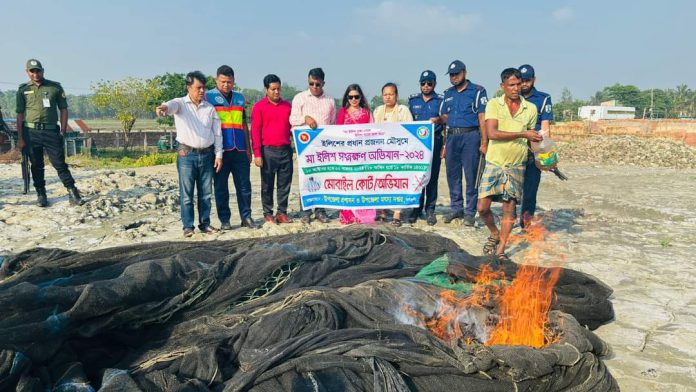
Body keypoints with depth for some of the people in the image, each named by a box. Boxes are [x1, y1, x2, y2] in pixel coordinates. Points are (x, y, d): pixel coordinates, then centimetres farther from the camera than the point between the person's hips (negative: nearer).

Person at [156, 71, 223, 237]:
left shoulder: (210, 108, 11)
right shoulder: (181, 103, 2)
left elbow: (217, 133, 10)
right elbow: (172, 105, -23)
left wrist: (218, 154, 2)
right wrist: (165, 107, -48)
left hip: (207, 155, 3)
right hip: (187, 155, -3)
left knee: (206, 193, 9)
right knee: (186, 194, -1)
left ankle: (205, 223, 19)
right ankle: (188, 226, 6)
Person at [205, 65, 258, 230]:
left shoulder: (239, 98, 15)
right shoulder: (209, 97, 2)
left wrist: (248, 149, 14)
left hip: (240, 150, 4)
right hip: (220, 150, -4)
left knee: (244, 186, 4)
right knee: (221, 187, 3)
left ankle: (246, 217, 13)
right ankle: (224, 220, 12)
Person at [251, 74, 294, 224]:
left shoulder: (287, 105, 12)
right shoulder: (259, 107, 0)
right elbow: (255, 131, -4)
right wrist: (257, 154, -9)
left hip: (286, 150, 4)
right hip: (268, 151, -3)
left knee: (285, 183, 6)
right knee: (267, 184, 4)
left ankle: (282, 213, 15)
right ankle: (268, 214, 13)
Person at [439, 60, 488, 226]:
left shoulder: (477, 91, 2)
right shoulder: (448, 94, 17)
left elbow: (482, 118, -4)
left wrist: (484, 143, -11)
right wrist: (444, 144, 12)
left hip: (470, 136, -5)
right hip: (451, 136, 5)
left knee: (471, 175, -4)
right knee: (452, 174, 7)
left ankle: (470, 212, 3)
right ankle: (456, 208, 18)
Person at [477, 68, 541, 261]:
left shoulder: (530, 108, 5)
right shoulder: (493, 104, -4)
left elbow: (532, 138, 15)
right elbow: (492, 133, -18)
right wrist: (522, 134, -19)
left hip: (516, 166, 2)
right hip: (494, 163, -1)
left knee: (509, 208, 3)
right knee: (482, 207, -4)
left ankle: (501, 249, 15)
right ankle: (494, 234, 25)